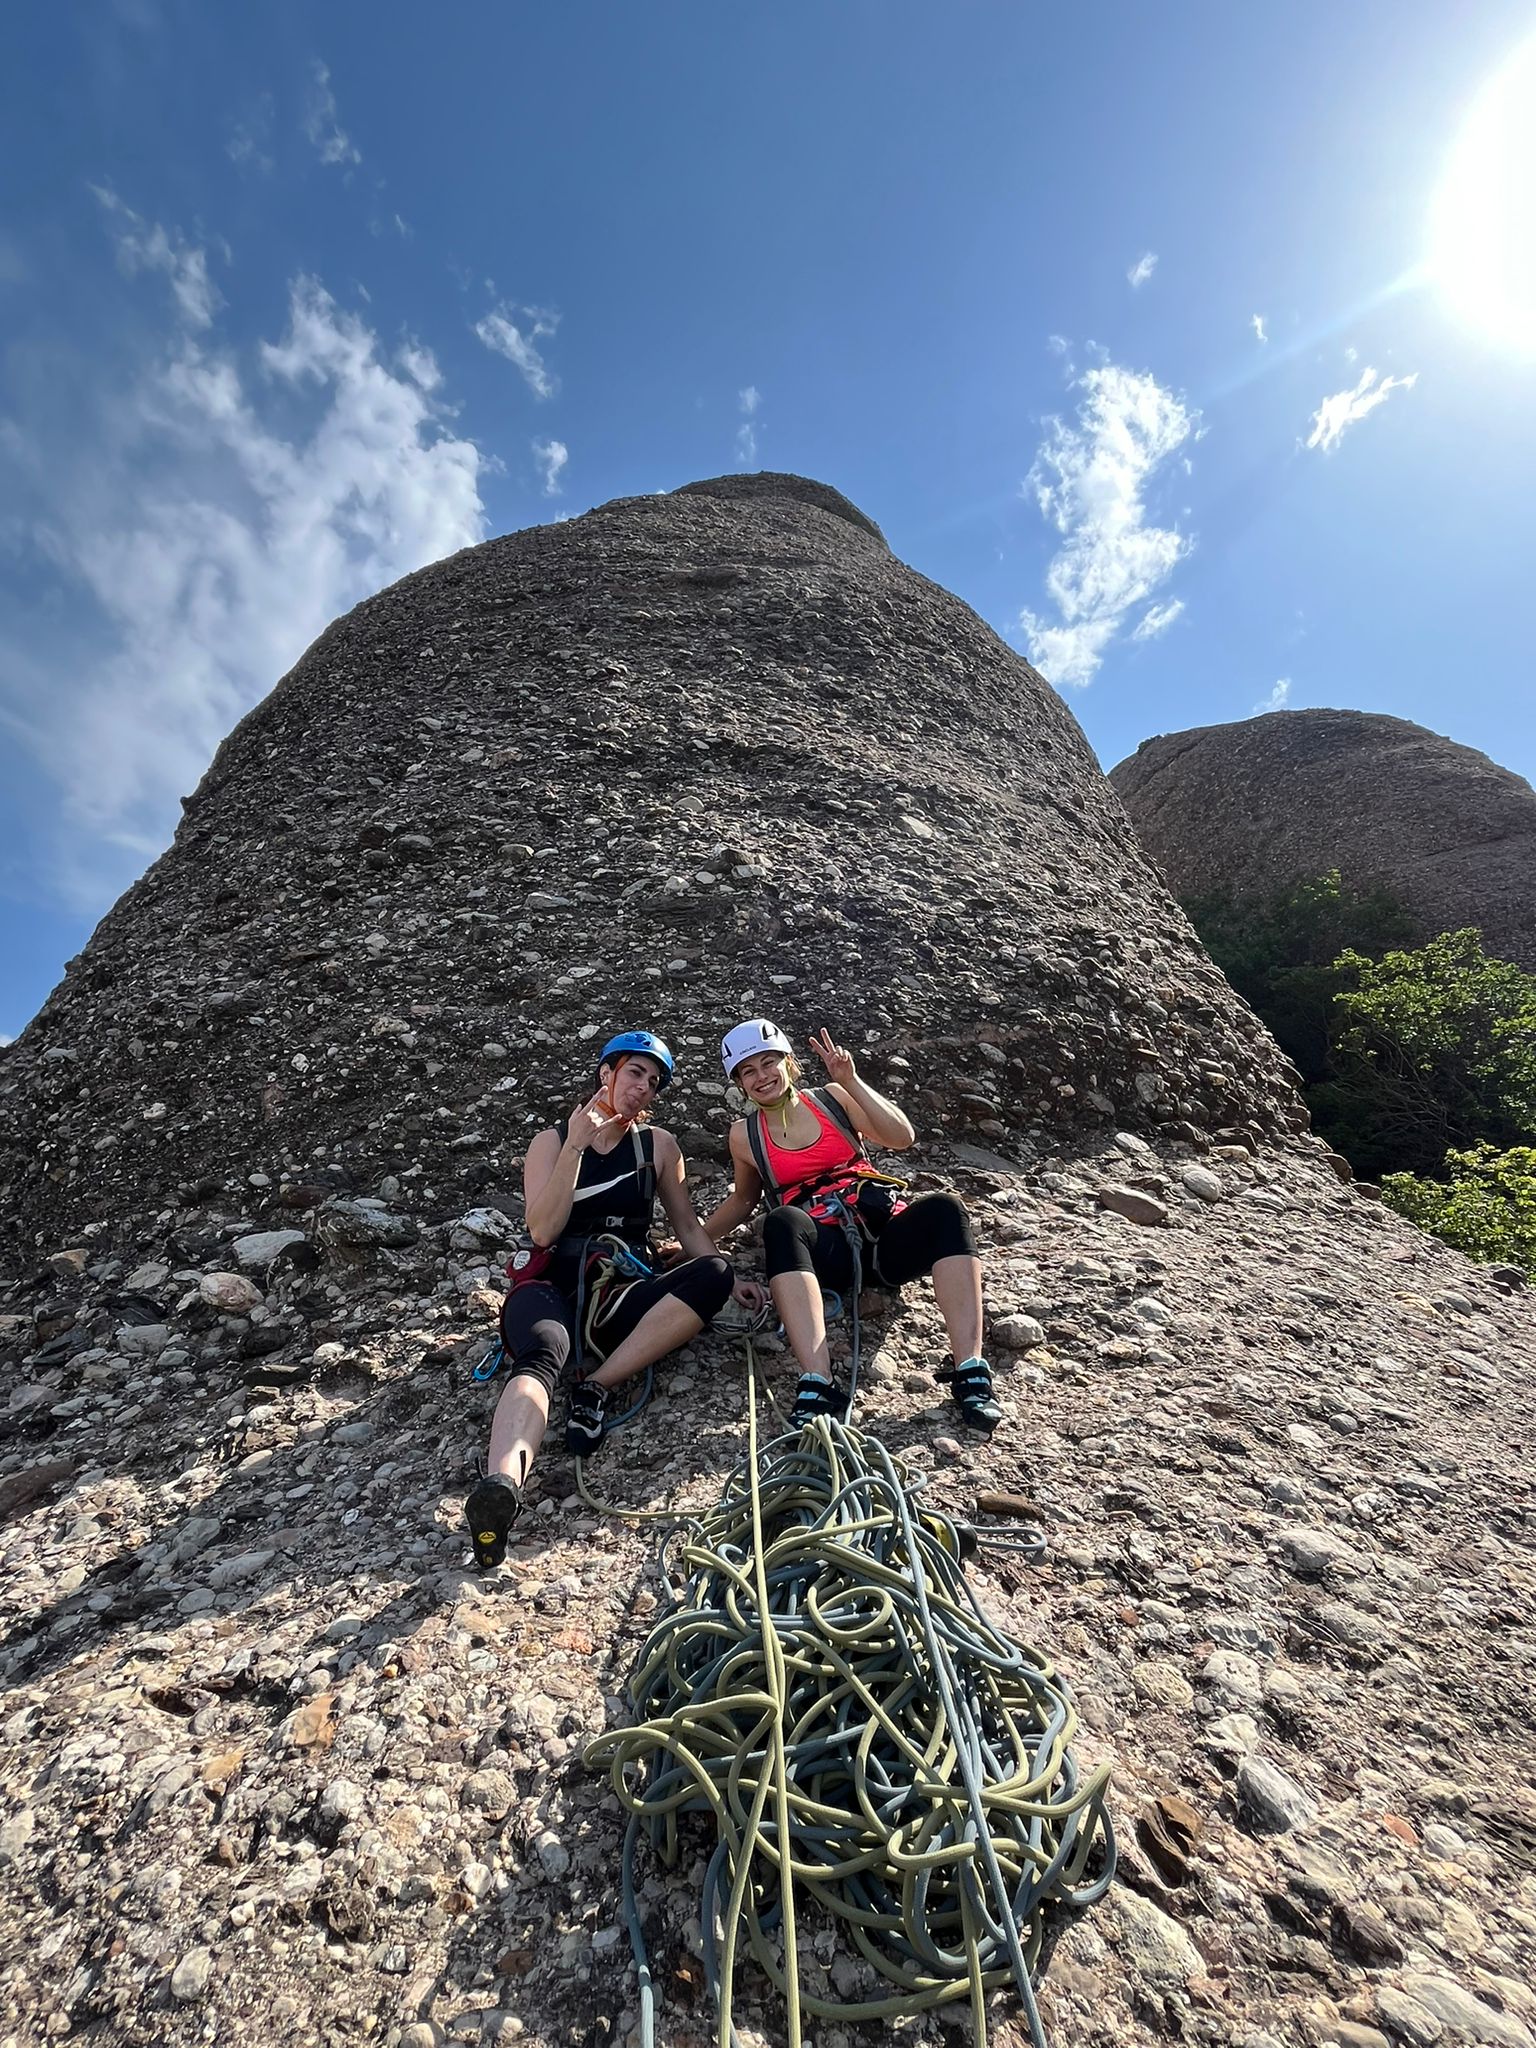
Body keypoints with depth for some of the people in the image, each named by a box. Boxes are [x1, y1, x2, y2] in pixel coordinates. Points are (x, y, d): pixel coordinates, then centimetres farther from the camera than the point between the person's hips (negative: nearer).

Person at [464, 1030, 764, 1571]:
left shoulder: (658, 1145, 17)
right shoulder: (552, 1141, 11)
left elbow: (687, 1227, 17)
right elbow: (543, 1231, -2)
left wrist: (727, 1280, -1)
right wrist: (576, 1146, -10)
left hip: (622, 1295, 2)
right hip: (552, 1288, -2)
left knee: (712, 1274, -27)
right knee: (543, 1354, -37)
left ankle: (597, 1387, -26)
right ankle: (501, 1483, -62)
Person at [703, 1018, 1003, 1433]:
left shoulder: (832, 1099, 10)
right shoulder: (745, 1135, 11)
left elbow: (902, 1137, -2)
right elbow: (742, 1200, 26)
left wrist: (851, 1082, -9)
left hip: (882, 1235, 2)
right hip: (824, 1252, -1)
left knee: (945, 1208, -28)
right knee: (781, 1223, -35)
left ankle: (969, 1372, -34)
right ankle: (817, 1386, -45)